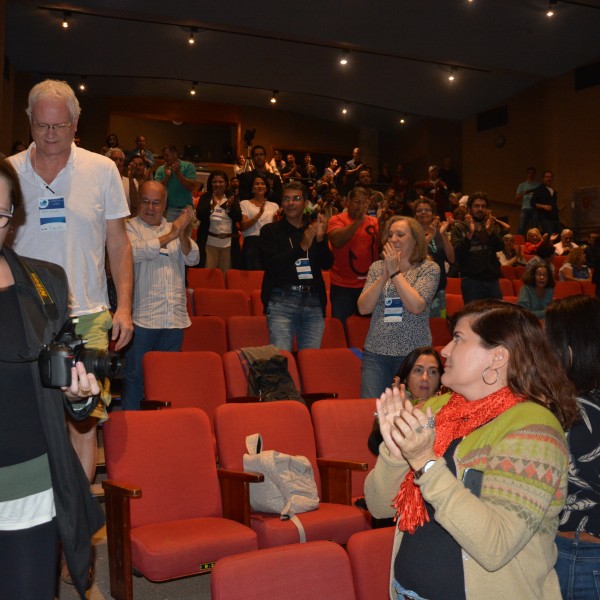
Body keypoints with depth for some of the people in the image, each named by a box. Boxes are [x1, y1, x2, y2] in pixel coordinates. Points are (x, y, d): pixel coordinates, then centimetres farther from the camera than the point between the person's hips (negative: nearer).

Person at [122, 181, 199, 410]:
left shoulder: (175, 228, 17)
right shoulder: (129, 227, 3)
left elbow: (192, 259, 6)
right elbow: (134, 252, -17)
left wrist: (183, 234, -12)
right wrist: (170, 236, -15)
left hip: (175, 317, 4)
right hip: (142, 318, -4)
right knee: (135, 376, -1)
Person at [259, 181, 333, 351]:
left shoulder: (314, 229, 13)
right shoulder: (270, 230, 5)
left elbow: (327, 264, 5)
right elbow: (270, 265, -8)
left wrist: (320, 239, -13)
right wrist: (301, 246, -18)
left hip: (313, 301, 3)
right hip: (282, 300, -3)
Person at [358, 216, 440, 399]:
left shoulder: (429, 268, 0)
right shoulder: (377, 267, 10)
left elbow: (416, 306, -15)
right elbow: (363, 308, 0)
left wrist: (395, 272, -10)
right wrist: (384, 276, -10)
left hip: (413, 353, -2)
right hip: (376, 351, 3)